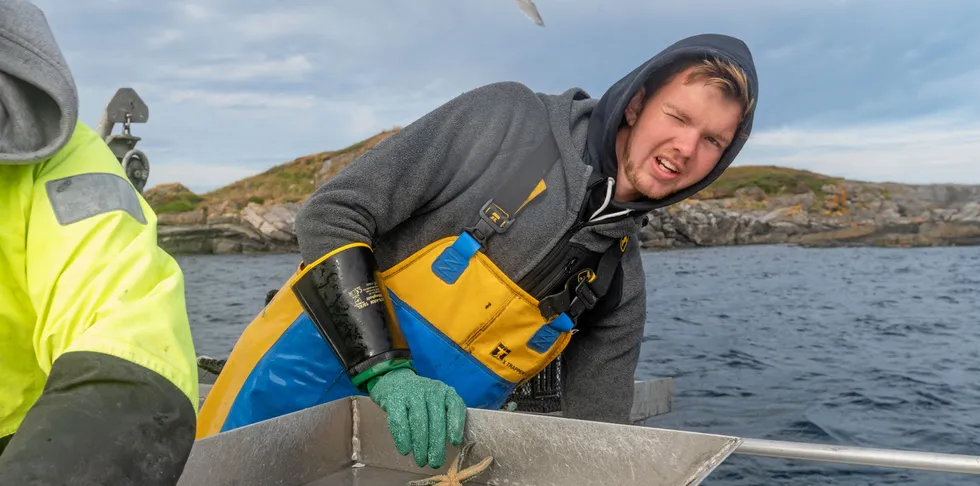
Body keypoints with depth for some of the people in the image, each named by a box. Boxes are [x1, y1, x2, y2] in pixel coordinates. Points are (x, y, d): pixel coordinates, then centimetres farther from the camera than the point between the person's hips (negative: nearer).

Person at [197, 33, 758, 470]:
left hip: (425, 437, 4)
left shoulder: (623, 284, 2)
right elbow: (331, 214, -15)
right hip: (306, 379, -3)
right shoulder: (510, 118, -13)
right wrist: (385, 370, -23)